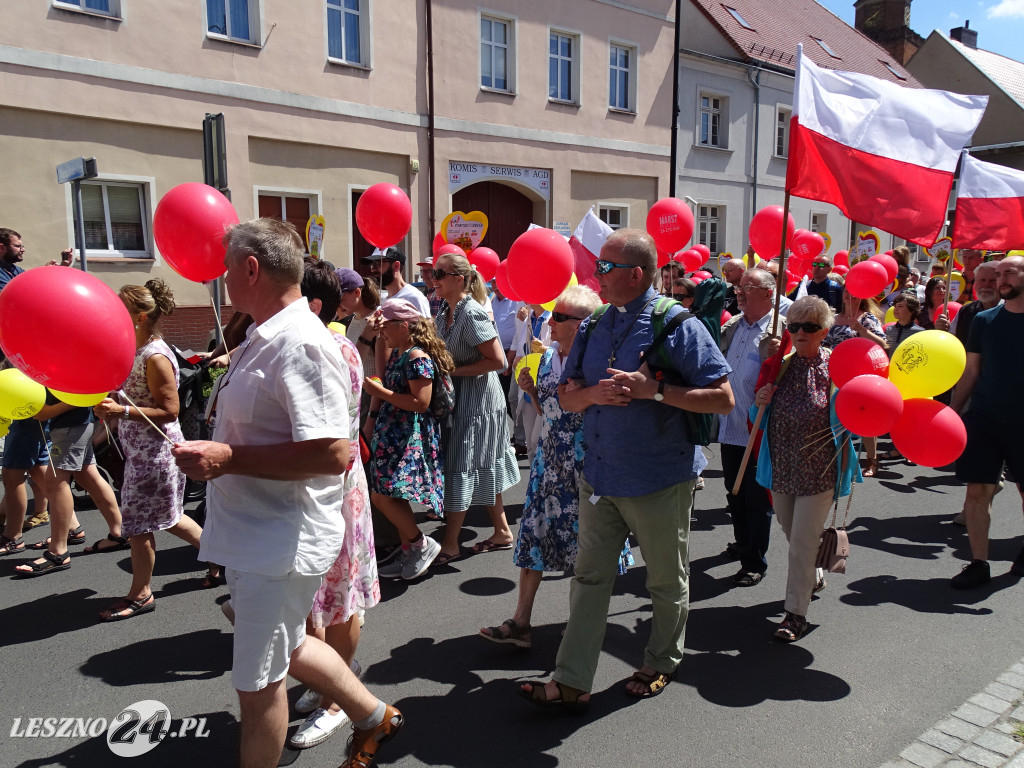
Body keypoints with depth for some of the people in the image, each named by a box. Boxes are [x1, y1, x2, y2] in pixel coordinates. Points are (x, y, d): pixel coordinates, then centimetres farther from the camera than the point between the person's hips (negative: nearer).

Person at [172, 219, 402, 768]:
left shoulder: (301, 343, -22)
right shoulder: (265, 337, 10)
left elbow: (332, 454, -30)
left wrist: (227, 458, -27)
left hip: (279, 544, -10)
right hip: (254, 534, 10)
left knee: (258, 682, 7)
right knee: (286, 647, 25)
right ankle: (373, 718, 44)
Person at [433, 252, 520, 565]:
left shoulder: (472, 313, -19)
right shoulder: (444, 312, 8)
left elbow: (498, 360, -24)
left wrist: (454, 371, -19)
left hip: (477, 401, -9)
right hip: (457, 398, 9)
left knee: (462, 469, -1)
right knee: (482, 470, 15)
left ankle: (450, 544, 10)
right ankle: (502, 532, 28)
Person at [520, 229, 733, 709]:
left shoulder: (677, 325, -12)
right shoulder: (594, 327, 6)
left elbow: (723, 399, -15)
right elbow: (566, 397, 10)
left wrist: (653, 389, -23)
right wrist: (593, 393, -12)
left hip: (660, 480, -5)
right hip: (600, 475, 5)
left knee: (666, 581, 15)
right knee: (589, 576, 8)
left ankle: (661, 664, 38)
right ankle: (571, 682, 18)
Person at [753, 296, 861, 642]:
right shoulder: (781, 364, 3)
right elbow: (764, 415, 13)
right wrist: (759, 401, -8)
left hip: (818, 469, -5)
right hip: (782, 467, 5)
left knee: (803, 541, -2)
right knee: (790, 532, 20)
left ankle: (796, 611, 12)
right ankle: (812, 579, 47)